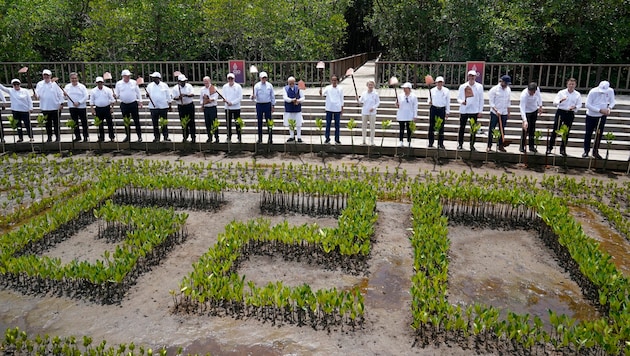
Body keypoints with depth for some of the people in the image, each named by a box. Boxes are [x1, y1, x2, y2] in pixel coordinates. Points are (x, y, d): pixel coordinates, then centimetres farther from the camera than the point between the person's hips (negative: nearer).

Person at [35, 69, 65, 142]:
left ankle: (57, 137, 9)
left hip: (55, 107, -2)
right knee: (48, 124, 8)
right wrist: (36, 95, -18)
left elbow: (60, 94, 2)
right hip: (45, 108, 2)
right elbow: (37, 93, 6)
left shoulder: (54, 84, 2)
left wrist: (61, 103, -5)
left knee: (56, 123, 1)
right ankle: (49, 137, 16)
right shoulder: (40, 84, 9)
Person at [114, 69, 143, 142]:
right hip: (124, 104, 1)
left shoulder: (134, 82, 2)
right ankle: (127, 136, 19)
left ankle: (139, 136, 5)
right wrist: (115, 96, -17)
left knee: (136, 120, -1)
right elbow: (117, 94, 5)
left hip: (133, 104, -1)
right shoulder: (118, 83, 3)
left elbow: (138, 93, 7)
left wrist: (140, 102, 2)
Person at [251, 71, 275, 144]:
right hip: (259, 104, 0)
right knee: (259, 122, 4)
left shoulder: (269, 85, 4)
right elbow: (254, 95, -4)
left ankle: (270, 138, 4)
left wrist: (273, 105, 4)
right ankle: (260, 139, 10)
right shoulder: (257, 85, 1)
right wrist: (252, 97, -28)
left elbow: (272, 96, 8)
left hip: (267, 104, 0)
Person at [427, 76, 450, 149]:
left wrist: (447, 112, 3)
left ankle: (440, 143, 10)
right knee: (431, 126, 1)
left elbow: (448, 102, 5)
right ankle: (430, 142, 11)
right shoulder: (432, 90, 2)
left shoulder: (446, 91, 1)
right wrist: (429, 101, -15)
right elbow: (429, 99, 10)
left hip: (442, 109, 0)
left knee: (441, 127, 2)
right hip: (433, 109, 0)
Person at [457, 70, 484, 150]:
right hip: (464, 110, 0)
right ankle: (460, 144, 15)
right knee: (462, 128, 5)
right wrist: (461, 102, -16)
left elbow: (481, 100, 4)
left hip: (474, 111, 0)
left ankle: (472, 145, 12)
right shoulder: (463, 86, 3)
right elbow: (458, 98, 8)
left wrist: (480, 111, 0)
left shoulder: (479, 86, 2)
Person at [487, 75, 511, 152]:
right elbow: (491, 101, -10)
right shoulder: (494, 89, -8)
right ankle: (489, 146, 4)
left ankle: (501, 145, 16)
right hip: (495, 113, -5)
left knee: (502, 130, 8)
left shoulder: (508, 90, 8)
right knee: (491, 129, -2)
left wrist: (508, 112, 14)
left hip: (504, 113, 5)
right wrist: (496, 111, -18)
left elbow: (508, 102, 17)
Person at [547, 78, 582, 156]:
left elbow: (579, 104, 5)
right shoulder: (561, 92, 0)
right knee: (555, 130, -2)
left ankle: (563, 149, 18)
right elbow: (555, 102, -7)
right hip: (560, 112, -2)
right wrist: (560, 101, -29)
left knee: (566, 132, 8)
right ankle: (549, 147, 3)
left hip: (570, 114, 2)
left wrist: (575, 107, -18)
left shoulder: (577, 94, 5)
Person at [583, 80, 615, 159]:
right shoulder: (593, 92, -20)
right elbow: (588, 105, -19)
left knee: (599, 134, 7)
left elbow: (612, 102, 5)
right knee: (588, 134, 6)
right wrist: (600, 110, -25)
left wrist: (609, 108, -18)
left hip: (602, 116, 3)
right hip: (591, 115, -3)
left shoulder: (610, 91, -9)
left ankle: (595, 152, 18)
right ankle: (586, 151, 18)